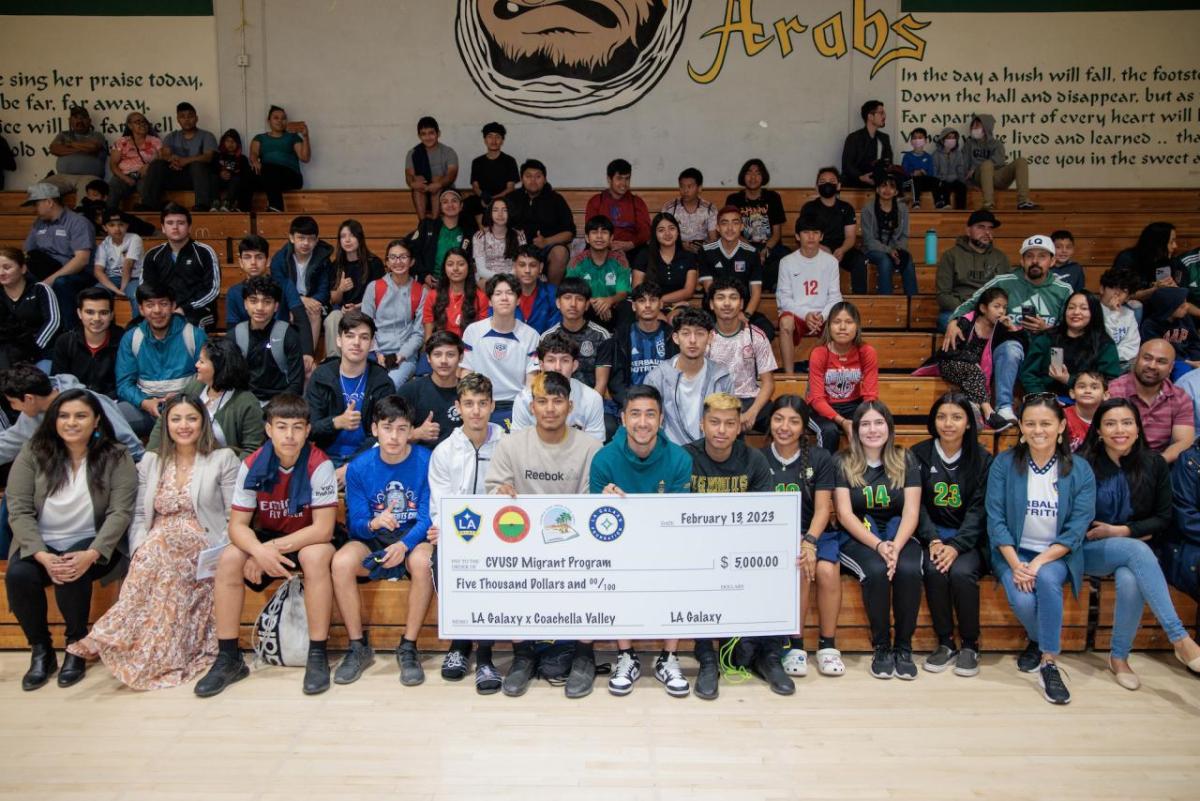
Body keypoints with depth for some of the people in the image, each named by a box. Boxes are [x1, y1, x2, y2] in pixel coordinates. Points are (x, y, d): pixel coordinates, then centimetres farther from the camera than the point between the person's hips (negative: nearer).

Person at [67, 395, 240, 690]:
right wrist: (139, 549, -8)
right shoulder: (150, 462, 19)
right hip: (157, 546, 3)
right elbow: (139, 515, 12)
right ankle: (160, 653, -29)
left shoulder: (224, 459, 7)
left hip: (202, 550, -3)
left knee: (160, 546, -34)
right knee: (151, 552, -33)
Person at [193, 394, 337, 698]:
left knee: (315, 556, -35)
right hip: (266, 540, 4)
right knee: (229, 558, -22)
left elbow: (324, 529, -24)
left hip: (308, 541, -3)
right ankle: (228, 658, -10)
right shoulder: (252, 466, -13)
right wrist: (259, 551, -35)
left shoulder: (319, 465, -22)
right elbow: (238, 525, -13)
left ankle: (318, 655, -22)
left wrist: (274, 547, -28)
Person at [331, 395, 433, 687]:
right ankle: (358, 647, -10)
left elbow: (427, 517, -11)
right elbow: (355, 522, -5)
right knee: (341, 562, -29)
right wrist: (374, 524, -29)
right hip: (372, 541, 2)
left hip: (413, 539, -2)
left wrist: (404, 545, -30)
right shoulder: (359, 467, -3)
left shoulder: (425, 461, -9)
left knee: (423, 561, -36)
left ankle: (408, 647, -17)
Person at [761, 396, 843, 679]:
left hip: (814, 533, 1)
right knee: (799, 567, -31)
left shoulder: (820, 459, 5)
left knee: (827, 571, -28)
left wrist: (809, 541, -21)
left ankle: (828, 645, -9)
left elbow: (822, 509, -2)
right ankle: (795, 645, -16)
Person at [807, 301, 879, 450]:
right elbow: (817, 398, -19)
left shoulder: (867, 352, -11)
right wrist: (842, 422, -33)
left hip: (853, 406, 2)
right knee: (829, 430, -32)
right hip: (823, 408, -2)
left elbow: (870, 394, -11)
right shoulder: (818, 354, -16)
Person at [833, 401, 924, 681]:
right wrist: (878, 545, -20)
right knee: (876, 570, -32)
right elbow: (844, 514, -6)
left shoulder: (905, 460, 6)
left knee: (909, 570, -31)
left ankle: (903, 647, -11)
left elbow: (911, 512, -2)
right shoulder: (843, 463, 2)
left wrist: (896, 546, -21)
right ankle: (881, 647, -11)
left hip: (900, 535, 2)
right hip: (857, 538, -1)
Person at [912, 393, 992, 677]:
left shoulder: (982, 459, 2)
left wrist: (956, 546, -20)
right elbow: (916, 505, -1)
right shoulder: (919, 455, 2)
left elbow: (979, 509, -6)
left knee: (961, 572, -30)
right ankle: (945, 643, -8)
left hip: (969, 538, 0)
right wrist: (933, 540, -17)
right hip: (932, 534, 1)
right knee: (935, 571, -29)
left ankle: (970, 645, -7)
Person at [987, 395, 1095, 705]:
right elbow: (996, 519, -6)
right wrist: (1015, 565, -18)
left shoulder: (1080, 470, -2)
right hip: (1013, 551, 0)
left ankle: (1049, 662, -19)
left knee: (1047, 578, -33)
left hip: (1057, 554, 0)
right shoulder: (1004, 464, -3)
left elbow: (1077, 529, -7)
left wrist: (1039, 563, -20)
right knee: (1022, 599, -27)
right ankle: (1040, 639, 10)